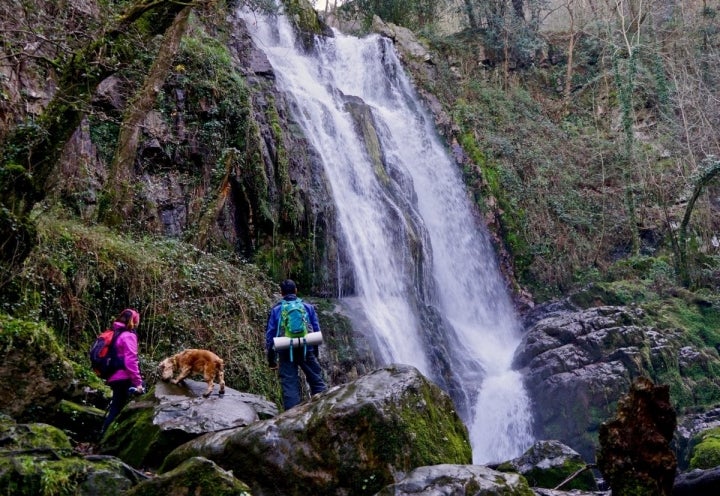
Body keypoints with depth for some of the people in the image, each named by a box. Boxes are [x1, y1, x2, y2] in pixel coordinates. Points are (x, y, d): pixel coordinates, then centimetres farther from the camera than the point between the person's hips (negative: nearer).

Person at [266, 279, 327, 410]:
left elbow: (270, 334, 6)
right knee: (317, 381, 10)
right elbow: (317, 330, 10)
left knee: (289, 387, 2)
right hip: (307, 350, 1)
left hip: (285, 353, 0)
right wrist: (315, 352, 19)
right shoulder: (308, 307, 8)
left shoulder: (275, 310, 6)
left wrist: (271, 360, 11)